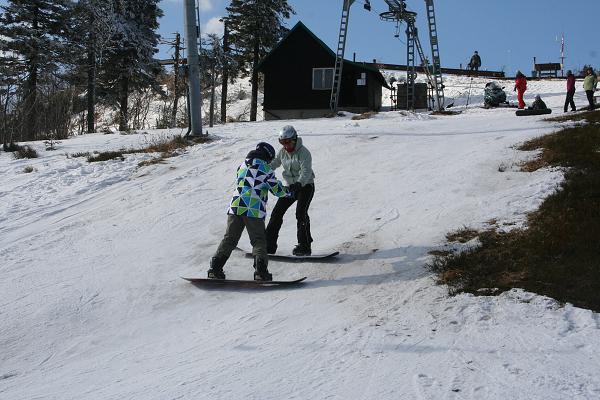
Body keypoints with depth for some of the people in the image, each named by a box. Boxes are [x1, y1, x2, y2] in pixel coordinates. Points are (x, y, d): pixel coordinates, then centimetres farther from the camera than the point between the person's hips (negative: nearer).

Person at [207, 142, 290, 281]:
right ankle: (261, 271, -8)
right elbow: (277, 190, 3)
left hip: (235, 206, 5)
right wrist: (289, 191, 23)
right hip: (254, 211, -5)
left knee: (229, 239, 13)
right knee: (259, 241, 5)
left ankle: (215, 268, 8)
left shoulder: (242, 166, 16)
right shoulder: (265, 169, -1)